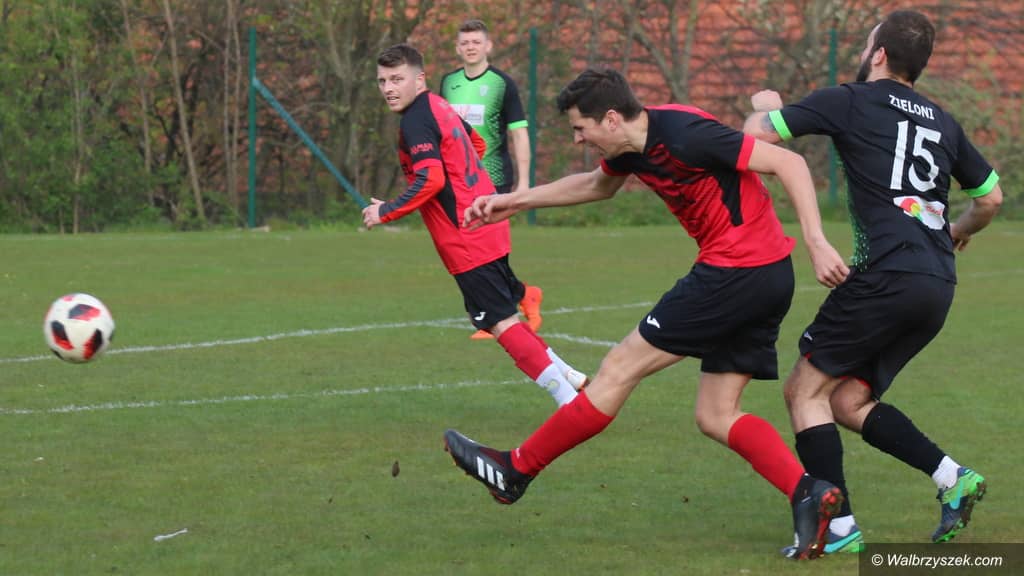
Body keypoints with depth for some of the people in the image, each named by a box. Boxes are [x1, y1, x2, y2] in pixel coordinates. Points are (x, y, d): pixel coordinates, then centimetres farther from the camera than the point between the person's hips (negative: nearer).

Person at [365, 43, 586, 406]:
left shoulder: (415, 122, -16)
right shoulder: (439, 108, 14)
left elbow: (430, 180, -26)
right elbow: (477, 144, 31)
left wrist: (385, 212, -18)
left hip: (466, 240, -10)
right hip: (486, 226, 10)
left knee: (502, 322, -8)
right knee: (504, 316, 19)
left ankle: (569, 401, -9)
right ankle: (571, 378, 22)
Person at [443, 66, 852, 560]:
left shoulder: (684, 135, -19)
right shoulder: (633, 147, 9)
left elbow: (789, 163, -19)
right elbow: (598, 185, 35)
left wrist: (816, 242, -26)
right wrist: (517, 201, 33)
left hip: (734, 273, -10)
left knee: (621, 368, 0)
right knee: (715, 416, 8)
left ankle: (516, 469, 10)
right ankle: (807, 492, -9)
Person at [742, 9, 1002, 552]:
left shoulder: (850, 101, 1)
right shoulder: (942, 123, 19)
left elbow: (756, 131, -1)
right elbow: (990, 197, 28)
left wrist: (764, 106, 23)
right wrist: (957, 231, 49)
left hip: (885, 277, -7)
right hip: (938, 287, 7)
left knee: (805, 389, 3)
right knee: (848, 401, 16)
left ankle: (840, 528, -5)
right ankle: (953, 478, 2)